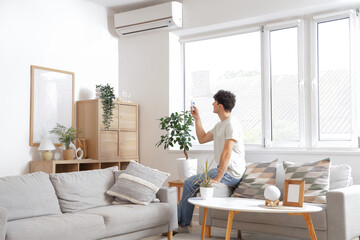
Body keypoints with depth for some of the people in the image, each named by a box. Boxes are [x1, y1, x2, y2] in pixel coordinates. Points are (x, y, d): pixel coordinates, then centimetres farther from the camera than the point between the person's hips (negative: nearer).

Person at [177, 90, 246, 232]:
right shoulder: (220, 125, 17)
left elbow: (227, 153, -24)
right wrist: (197, 118, 22)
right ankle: (182, 224, 7)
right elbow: (202, 139, 26)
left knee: (190, 184, -12)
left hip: (231, 174, -10)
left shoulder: (232, 124, -16)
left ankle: (180, 222, 2)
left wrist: (218, 178, -25)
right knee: (189, 183, 4)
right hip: (223, 170, 10)